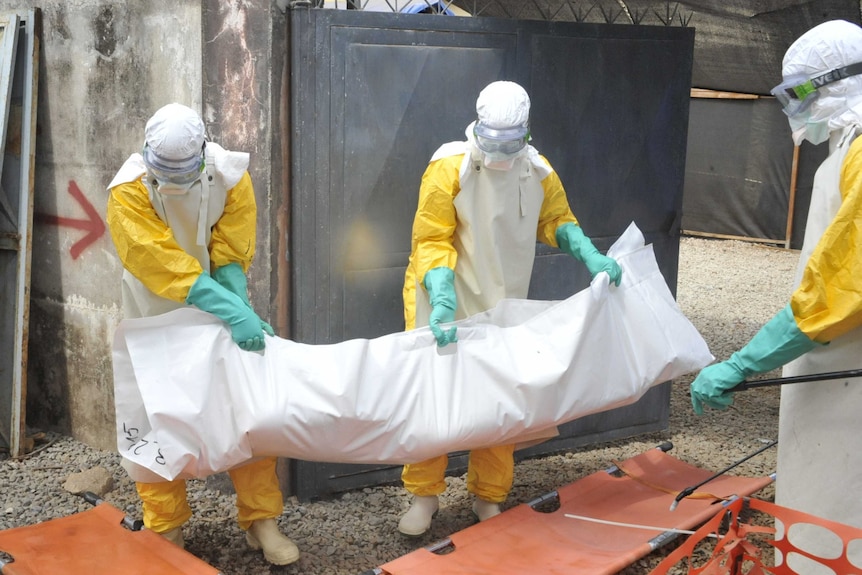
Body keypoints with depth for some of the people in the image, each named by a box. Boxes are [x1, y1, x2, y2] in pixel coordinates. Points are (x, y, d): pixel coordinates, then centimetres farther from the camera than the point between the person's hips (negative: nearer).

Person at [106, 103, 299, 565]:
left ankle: (261, 520, 14)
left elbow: (231, 259, -15)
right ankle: (165, 530, 19)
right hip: (158, 320, -1)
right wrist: (235, 312, -41)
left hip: (223, 313, 2)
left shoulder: (231, 177, -17)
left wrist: (243, 316, -30)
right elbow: (165, 265, -33)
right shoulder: (129, 190, -24)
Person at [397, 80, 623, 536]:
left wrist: (590, 256, -6)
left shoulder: (538, 172, -3)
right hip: (446, 301, -4)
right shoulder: (450, 167, -18)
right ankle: (423, 494, 19)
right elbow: (432, 241, -19)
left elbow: (556, 220, 12)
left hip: (501, 307, 4)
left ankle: (488, 498, 26)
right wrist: (442, 301, -32)